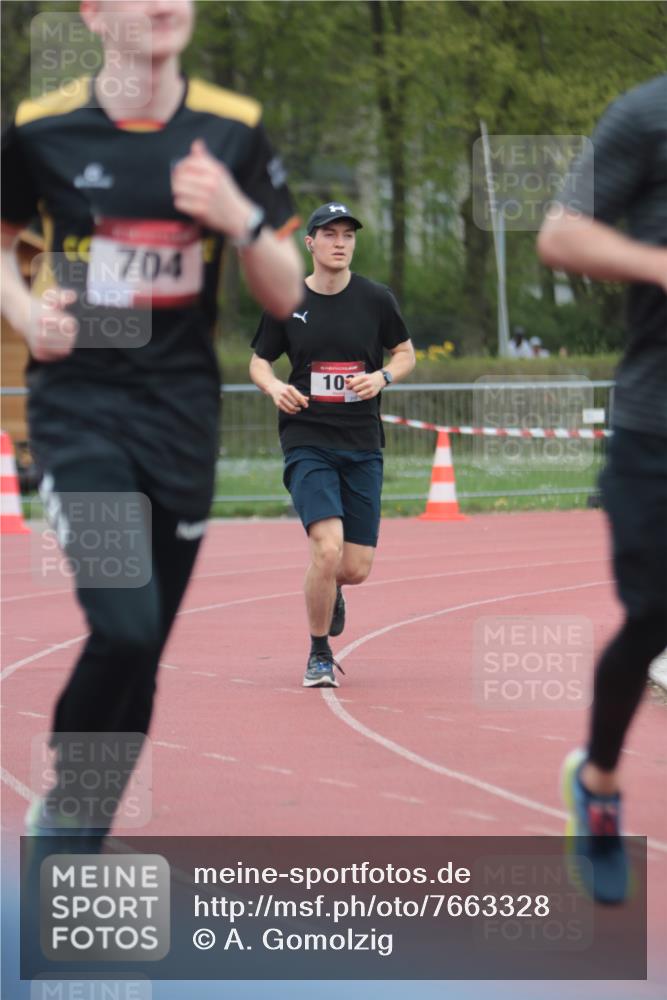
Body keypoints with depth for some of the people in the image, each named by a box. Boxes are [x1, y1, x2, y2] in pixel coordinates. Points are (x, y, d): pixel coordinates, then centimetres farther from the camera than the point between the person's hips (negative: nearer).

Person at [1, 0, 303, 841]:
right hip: (80, 403, -3)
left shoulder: (233, 132, 1)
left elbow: (285, 298, 5)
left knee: (140, 654, 6)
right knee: (125, 629, -20)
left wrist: (241, 219, -15)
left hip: (182, 414, 3)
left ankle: (72, 835, 24)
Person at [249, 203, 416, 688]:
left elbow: (406, 354, 12)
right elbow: (259, 361, 11)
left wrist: (382, 377, -10)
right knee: (328, 548, -20)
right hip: (307, 443, -2)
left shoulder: (376, 298, 2)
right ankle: (319, 656, 0)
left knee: (355, 569, 0)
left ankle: (329, 590, 40)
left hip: (363, 447, 2)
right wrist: (275, 386, -11)